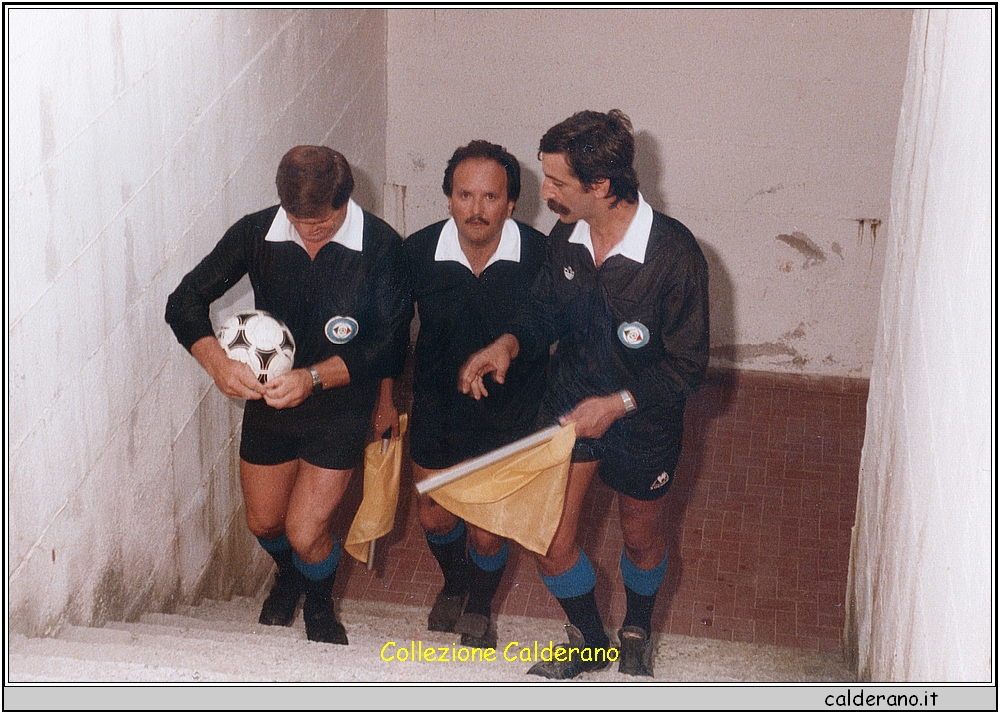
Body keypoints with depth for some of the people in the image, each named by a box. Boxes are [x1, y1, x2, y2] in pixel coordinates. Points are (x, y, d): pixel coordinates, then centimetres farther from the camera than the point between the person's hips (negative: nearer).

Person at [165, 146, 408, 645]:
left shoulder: (382, 248, -20)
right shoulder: (256, 233, -14)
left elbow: (383, 344, -19)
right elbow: (185, 301, -12)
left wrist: (313, 377, -34)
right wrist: (216, 361, -31)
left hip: (340, 404, -3)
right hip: (269, 399, 3)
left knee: (304, 532, -6)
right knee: (264, 523, 18)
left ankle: (319, 603, 29)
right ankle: (287, 575, 55)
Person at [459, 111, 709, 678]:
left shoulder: (675, 254, -26)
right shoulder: (565, 239, -10)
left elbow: (688, 366, -19)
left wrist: (617, 402, -28)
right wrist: (510, 344, -13)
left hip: (642, 418, -3)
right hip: (570, 404, 4)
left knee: (642, 537, 20)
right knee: (550, 541, 4)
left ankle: (637, 632, 51)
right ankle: (589, 640, 34)